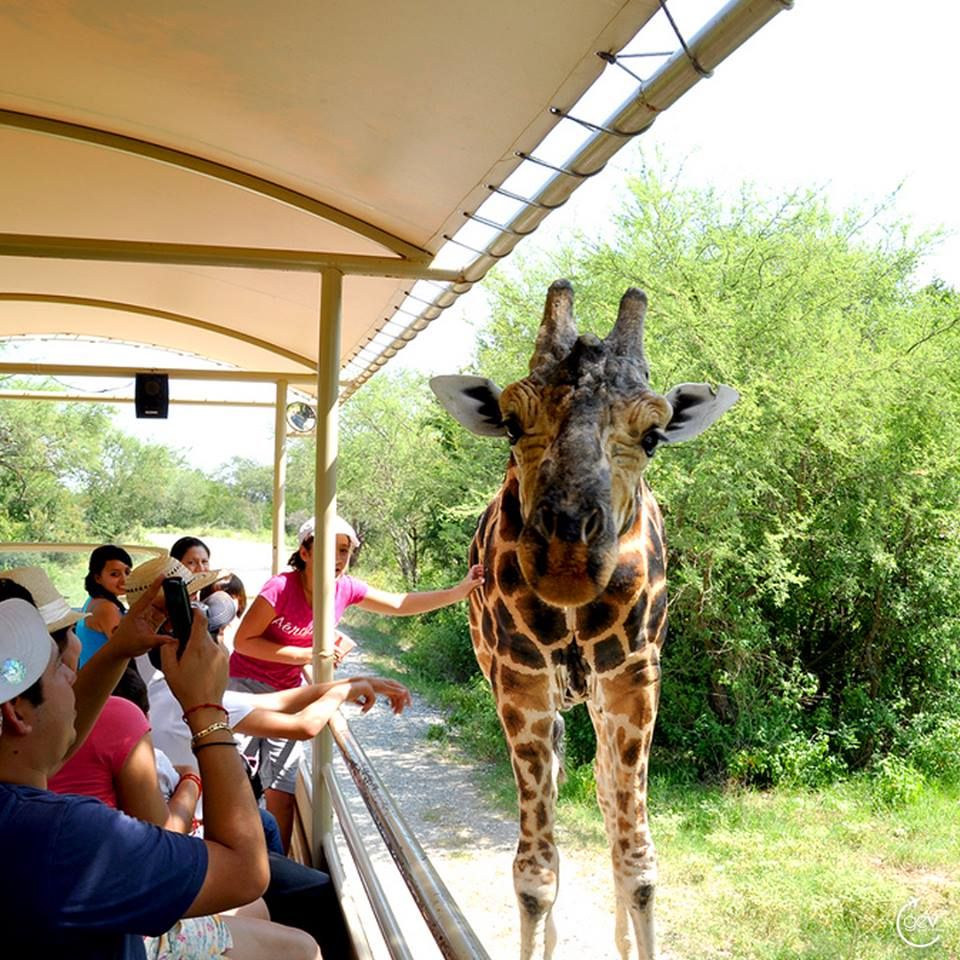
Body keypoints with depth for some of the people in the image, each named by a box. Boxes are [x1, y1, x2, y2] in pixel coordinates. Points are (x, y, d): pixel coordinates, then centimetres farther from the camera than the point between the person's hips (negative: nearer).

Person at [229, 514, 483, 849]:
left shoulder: (346, 589, -10)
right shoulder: (281, 588, -26)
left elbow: (400, 604, -1)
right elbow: (243, 641, -19)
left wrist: (461, 590, -10)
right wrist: (305, 654, -26)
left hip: (288, 691, 5)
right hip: (246, 684, -5)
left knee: (282, 790, 4)